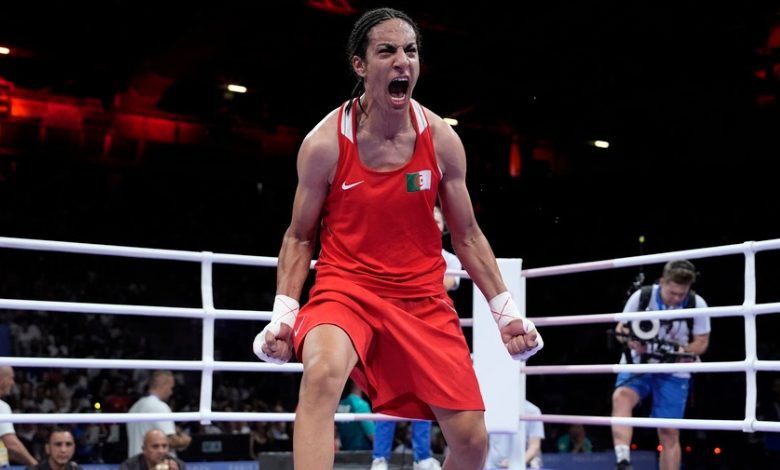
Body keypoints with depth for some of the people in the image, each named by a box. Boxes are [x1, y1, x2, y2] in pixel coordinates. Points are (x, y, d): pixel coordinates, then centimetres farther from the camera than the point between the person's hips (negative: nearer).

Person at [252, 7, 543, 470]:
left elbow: (467, 236, 6)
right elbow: (299, 238, 1)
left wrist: (506, 310, 4)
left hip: (423, 297, 3)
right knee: (323, 372, -36)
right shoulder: (324, 143, -10)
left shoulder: (442, 140, -4)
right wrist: (284, 313, -10)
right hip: (345, 288, -2)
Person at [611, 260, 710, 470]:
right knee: (621, 396, -31)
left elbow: (701, 342, -2)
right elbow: (620, 329, -1)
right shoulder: (642, 296, -12)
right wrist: (631, 340, -24)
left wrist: (680, 352, -23)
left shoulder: (697, 304, -11)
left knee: (669, 432, 0)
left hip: (674, 373, 1)